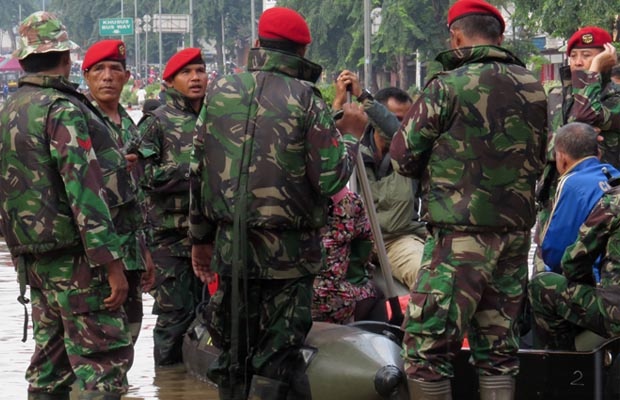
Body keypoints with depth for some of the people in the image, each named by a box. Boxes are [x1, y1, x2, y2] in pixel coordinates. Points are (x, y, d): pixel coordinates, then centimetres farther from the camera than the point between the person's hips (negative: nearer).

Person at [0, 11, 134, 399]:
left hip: (33, 256, 9)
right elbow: (84, 190, -20)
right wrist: (112, 262, -20)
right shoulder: (62, 110, -15)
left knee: (51, 358, 14)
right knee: (105, 357, -8)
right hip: (73, 255, -9)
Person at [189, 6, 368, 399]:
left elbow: (199, 172, 8)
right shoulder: (305, 99, -9)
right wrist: (350, 134, 7)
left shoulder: (221, 92, 4)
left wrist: (201, 237, 19)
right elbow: (330, 180, -11)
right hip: (288, 250, -4)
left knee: (233, 354, 14)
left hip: (231, 246, 4)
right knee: (277, 357, 1)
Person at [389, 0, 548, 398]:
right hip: (517, 231, 6)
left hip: (461, 235, -6)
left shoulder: (449, 86, -10)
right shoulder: (533, 88, 7)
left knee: (427, 347, -1)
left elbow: (403, 156, -3)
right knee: (499, 349, 12)